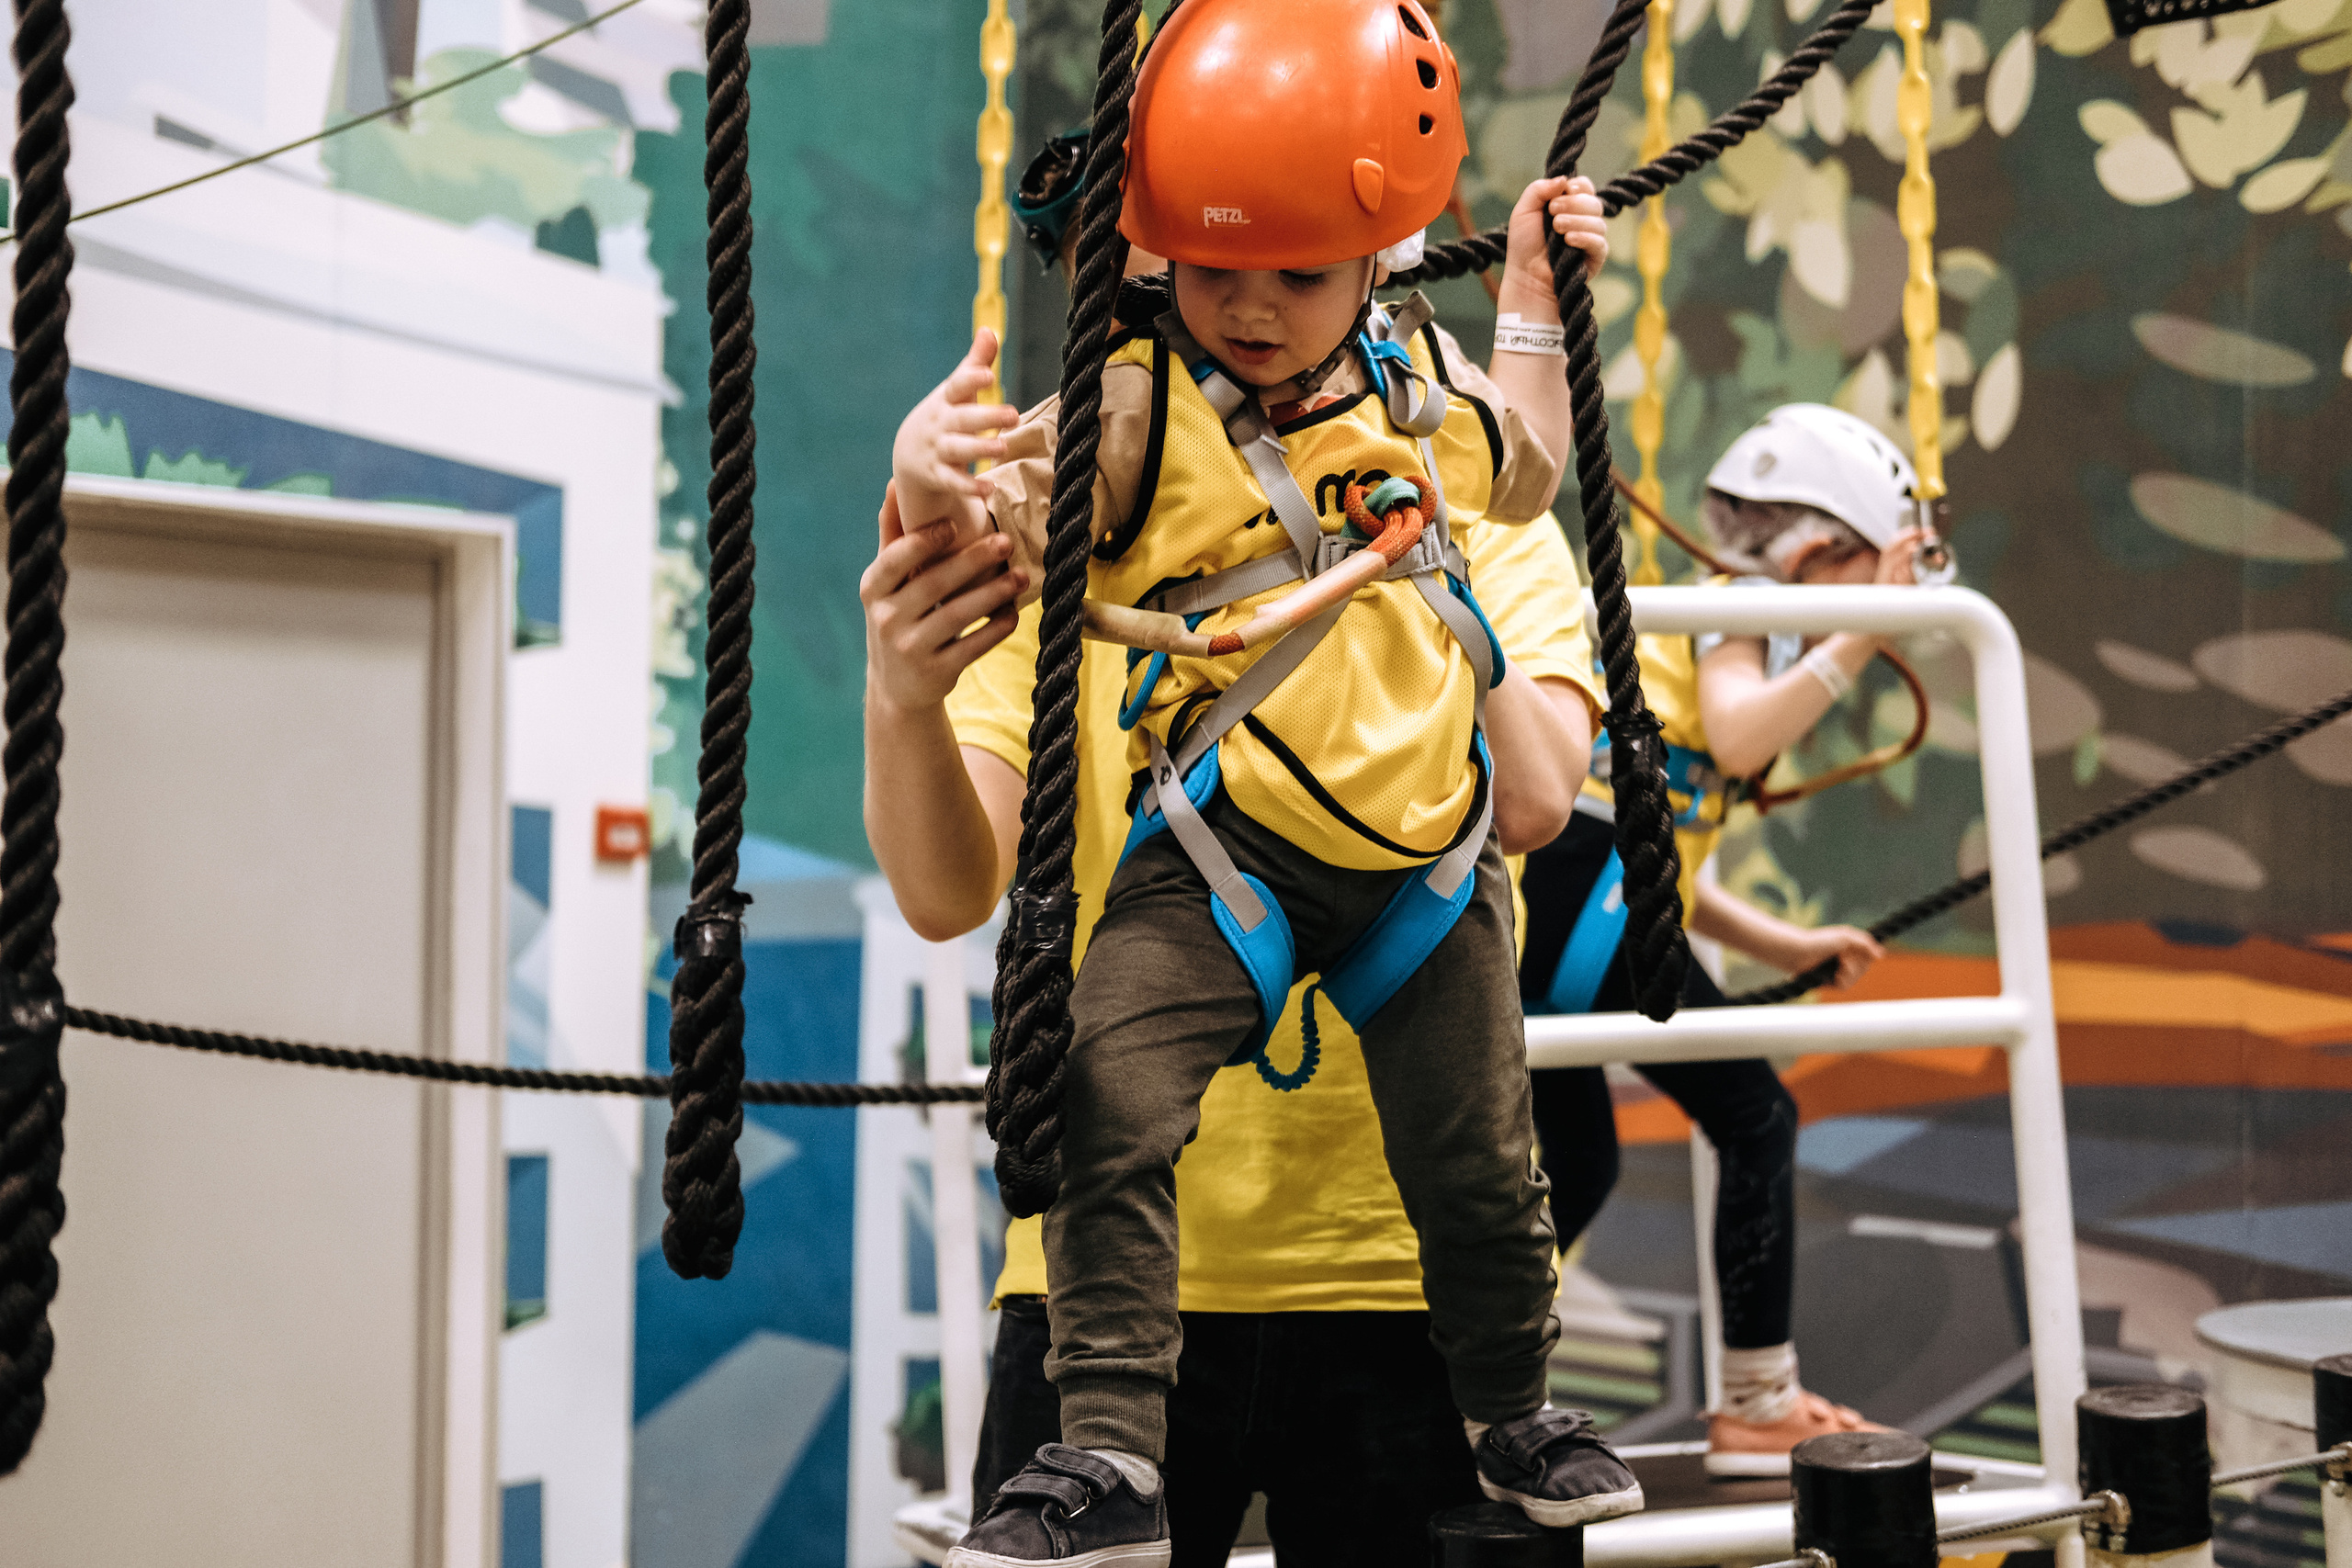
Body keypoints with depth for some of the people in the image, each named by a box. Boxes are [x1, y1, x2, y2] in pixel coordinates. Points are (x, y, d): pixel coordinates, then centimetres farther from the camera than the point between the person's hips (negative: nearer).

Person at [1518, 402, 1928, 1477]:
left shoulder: (1719, 620, 29)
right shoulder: (1746, 609, 3)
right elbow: (1737, 739, -20)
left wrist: (1780, 946, 24)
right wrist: (1855, 643, -15)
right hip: (1576, 878, -9)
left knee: (1575, 1165, 16)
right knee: (1753, 1117, -1)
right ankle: (1759, 1410, 4)